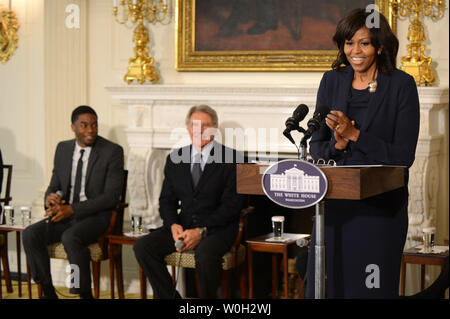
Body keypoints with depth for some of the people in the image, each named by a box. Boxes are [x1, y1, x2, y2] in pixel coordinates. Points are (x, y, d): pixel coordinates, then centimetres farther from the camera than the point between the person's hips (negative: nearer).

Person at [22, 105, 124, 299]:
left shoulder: (112, 151, -6)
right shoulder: (63, 149, 11)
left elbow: (111, 196, -12)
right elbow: (54, 186, 16)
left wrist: (72, 209, -19)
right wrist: (50, 198, -11)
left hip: (95, 216, -5)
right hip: (65, 214, 5)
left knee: (70, 237, -36)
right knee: (30, 234, -21)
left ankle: (85, 294, -20)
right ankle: (48, 292, -9)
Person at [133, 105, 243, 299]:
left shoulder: (231, 159, -3)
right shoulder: (175, 159, 13)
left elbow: (232, 204, -8)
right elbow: (166, 200, 12)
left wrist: (202, 231, -17)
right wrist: (173, 225, -9)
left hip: (217, 227, -5)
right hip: (183, 225, 5)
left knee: (205, 254, -36)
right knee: (142, 246, -18)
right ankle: (170, 296, -5)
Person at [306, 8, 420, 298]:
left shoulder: (401, 85, -6)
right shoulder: (332, 81, 6)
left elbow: (404, 156, -11)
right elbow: (316, 147, 7)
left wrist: (354, 135, -17)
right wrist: (336, 145, -14)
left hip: (381, 207, -3)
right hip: (335, 204, 3)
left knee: (372, 286, 3)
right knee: (326, 284, 6)